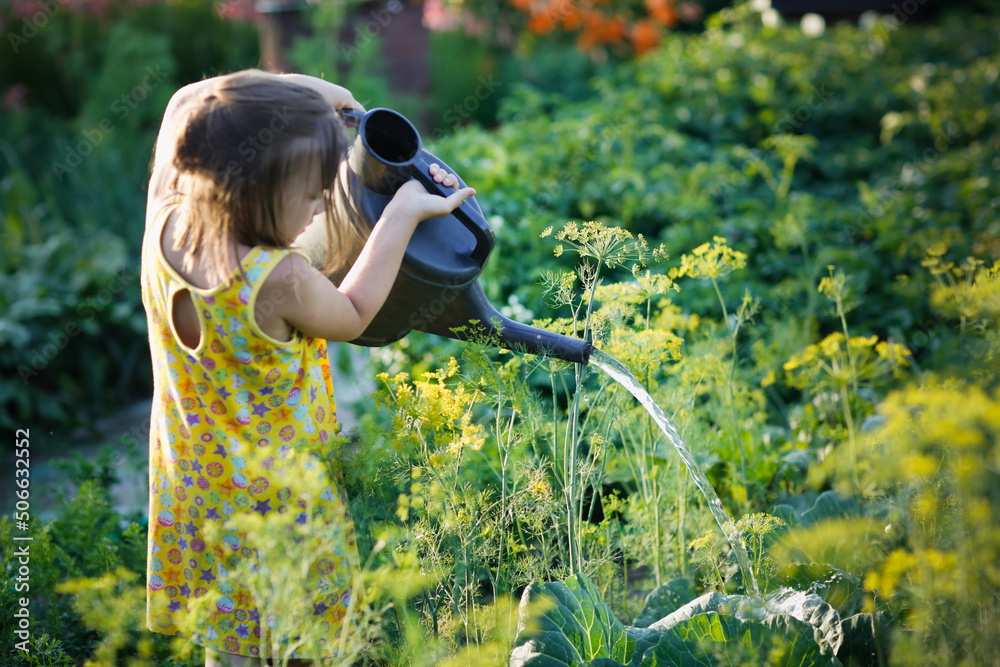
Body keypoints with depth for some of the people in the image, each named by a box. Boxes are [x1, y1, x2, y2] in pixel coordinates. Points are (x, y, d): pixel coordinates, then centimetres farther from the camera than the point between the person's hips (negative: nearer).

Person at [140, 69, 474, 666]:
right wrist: (404, 213, -7)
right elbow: (351, 316, -10)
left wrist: (310, 92, 0)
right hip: (278, 503, -6)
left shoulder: (164, 226, -15)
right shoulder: (281, 279, -33)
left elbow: (187, 102, 2)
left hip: (194, 495, 6)